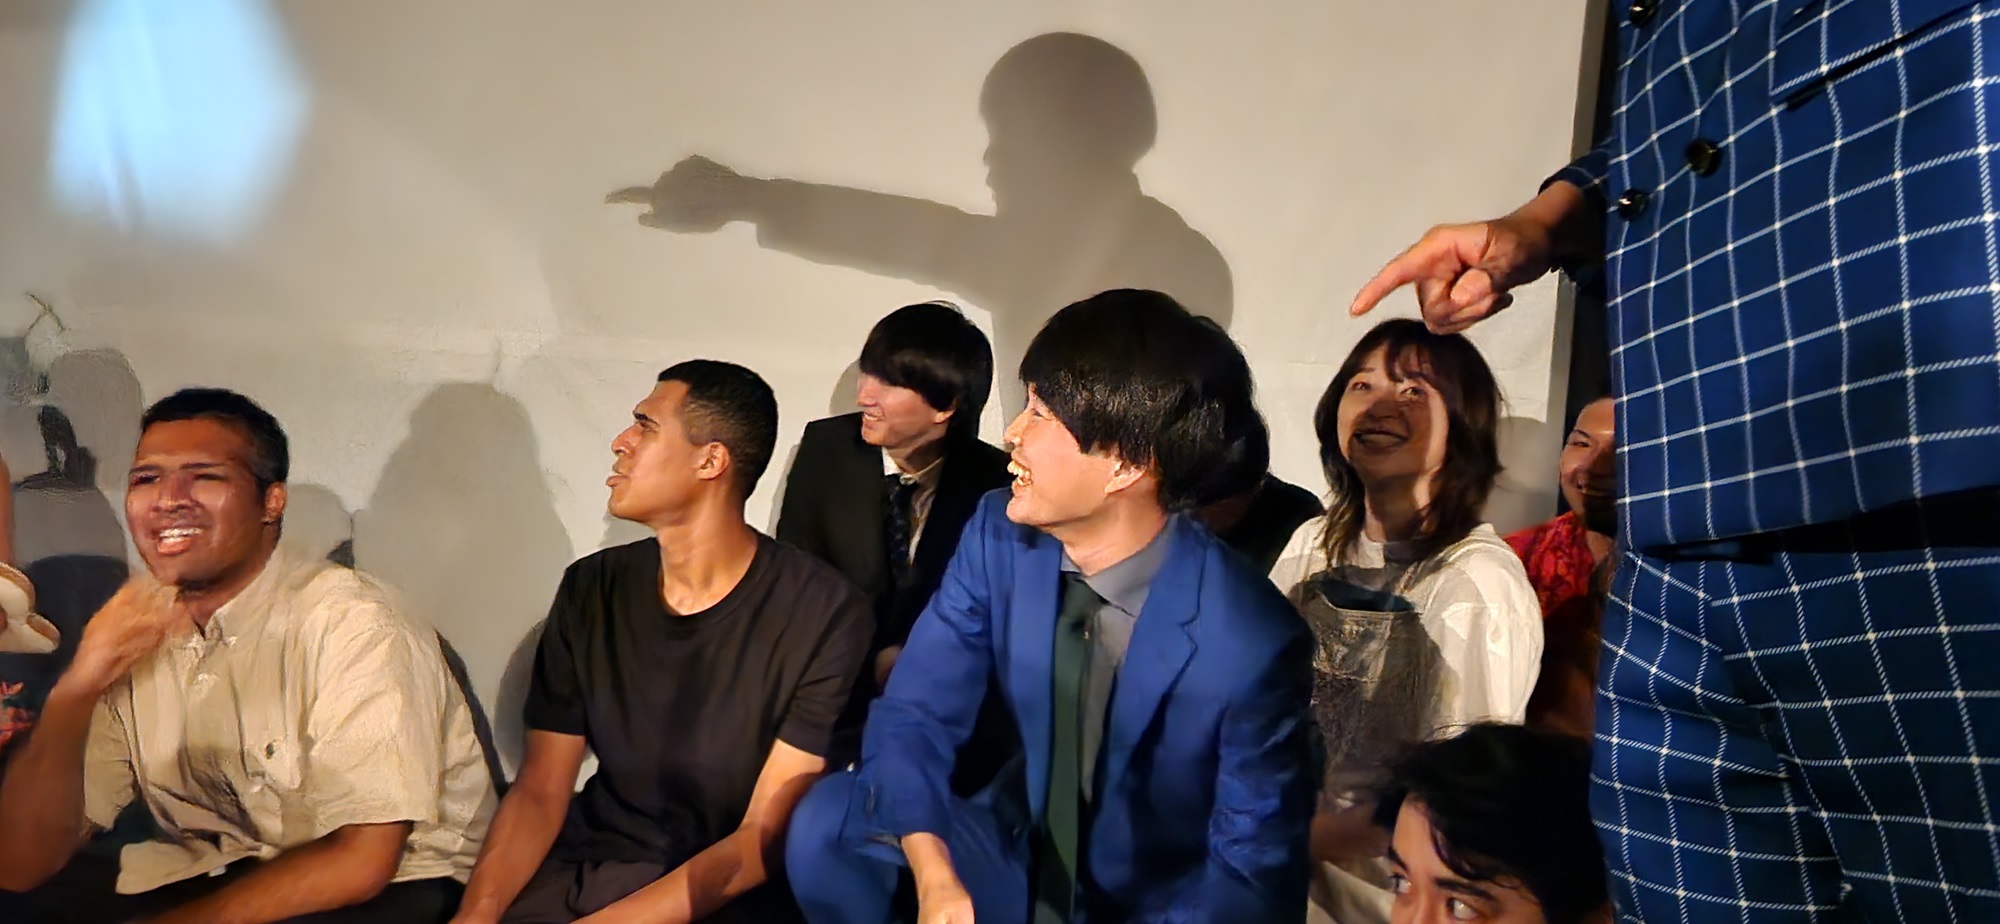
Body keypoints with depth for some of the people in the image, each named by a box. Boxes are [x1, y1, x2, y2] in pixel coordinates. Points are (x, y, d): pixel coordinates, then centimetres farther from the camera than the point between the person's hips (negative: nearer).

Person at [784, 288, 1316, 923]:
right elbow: (914, 713, -8)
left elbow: (1254, 871, -15)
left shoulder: (1253, 643, -25)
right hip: (1021, 867, 3)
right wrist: (933, 872, -26)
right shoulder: (999, 535, -12)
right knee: (828, 825, -20)